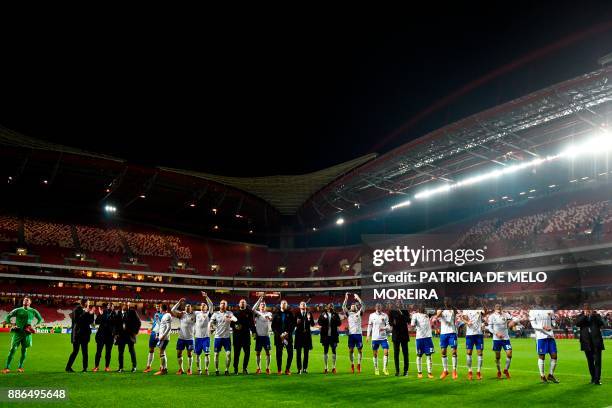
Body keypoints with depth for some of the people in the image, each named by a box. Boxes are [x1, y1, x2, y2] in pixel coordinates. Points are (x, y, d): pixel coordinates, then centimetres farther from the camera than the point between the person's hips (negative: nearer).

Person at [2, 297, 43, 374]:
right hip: (17, 332, -1)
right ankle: (7, 367, -4)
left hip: (27, 333, 1)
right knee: (13, 349, -7)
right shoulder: (17, 310, 5)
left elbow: (40, 319, 19)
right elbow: (8, 317, 9)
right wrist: (12, 324, -2)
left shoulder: (33, 311, 8)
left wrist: (35, 326, 5)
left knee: (24, 350, 3)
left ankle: (20, 367, 13)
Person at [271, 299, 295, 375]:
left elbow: (293, 325, 2)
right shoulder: (276, 314, 7)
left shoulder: (290, 314, 7)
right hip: (278, 337, 0)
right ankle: (279, 370, 11)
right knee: (279, 353, 1)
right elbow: (273, 326, 4)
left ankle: (287, 369, 9)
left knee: (290, 353, -3)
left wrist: (288, 333, -11)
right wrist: (279, 334, -8)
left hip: (288, 336, 0)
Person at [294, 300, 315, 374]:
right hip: (299, 334, -1)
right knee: (298, 353, 0)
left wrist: (309, 319, -19)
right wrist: (297, 323, -20)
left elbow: (312, 324, -2)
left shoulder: (309, 313, 3)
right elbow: (294, 324, 0)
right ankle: (299, 368, 6)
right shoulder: (297, 314, 0)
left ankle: (305, 368, 14)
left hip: (307, 335, 1)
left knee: (306, 353, 6)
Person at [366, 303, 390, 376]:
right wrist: (368, 335, 7)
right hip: (375, 337, 1)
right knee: (375, 353, 6)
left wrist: (384, 328, -21)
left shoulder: (385, 315, 1)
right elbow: (370, 326, 10)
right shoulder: (372, 315, 3)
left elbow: (388, 326, 0)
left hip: (383, 337, 0)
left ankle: (385, 368, 4)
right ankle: (376, 369, 20)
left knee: (386, 352, -10)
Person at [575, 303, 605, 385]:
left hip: (596, 341, -1)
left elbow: (601, 323, -8)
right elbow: (577, 323, -12)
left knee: (597, 361, -5)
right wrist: (584, 315, -18)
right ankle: (593, 377, 23)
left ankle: (597, 379, -3)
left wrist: (594, 315, -15)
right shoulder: (580, 316, 7)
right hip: (587, 342, 1)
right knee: (590, 361, 10)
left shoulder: (596, 315, 7)